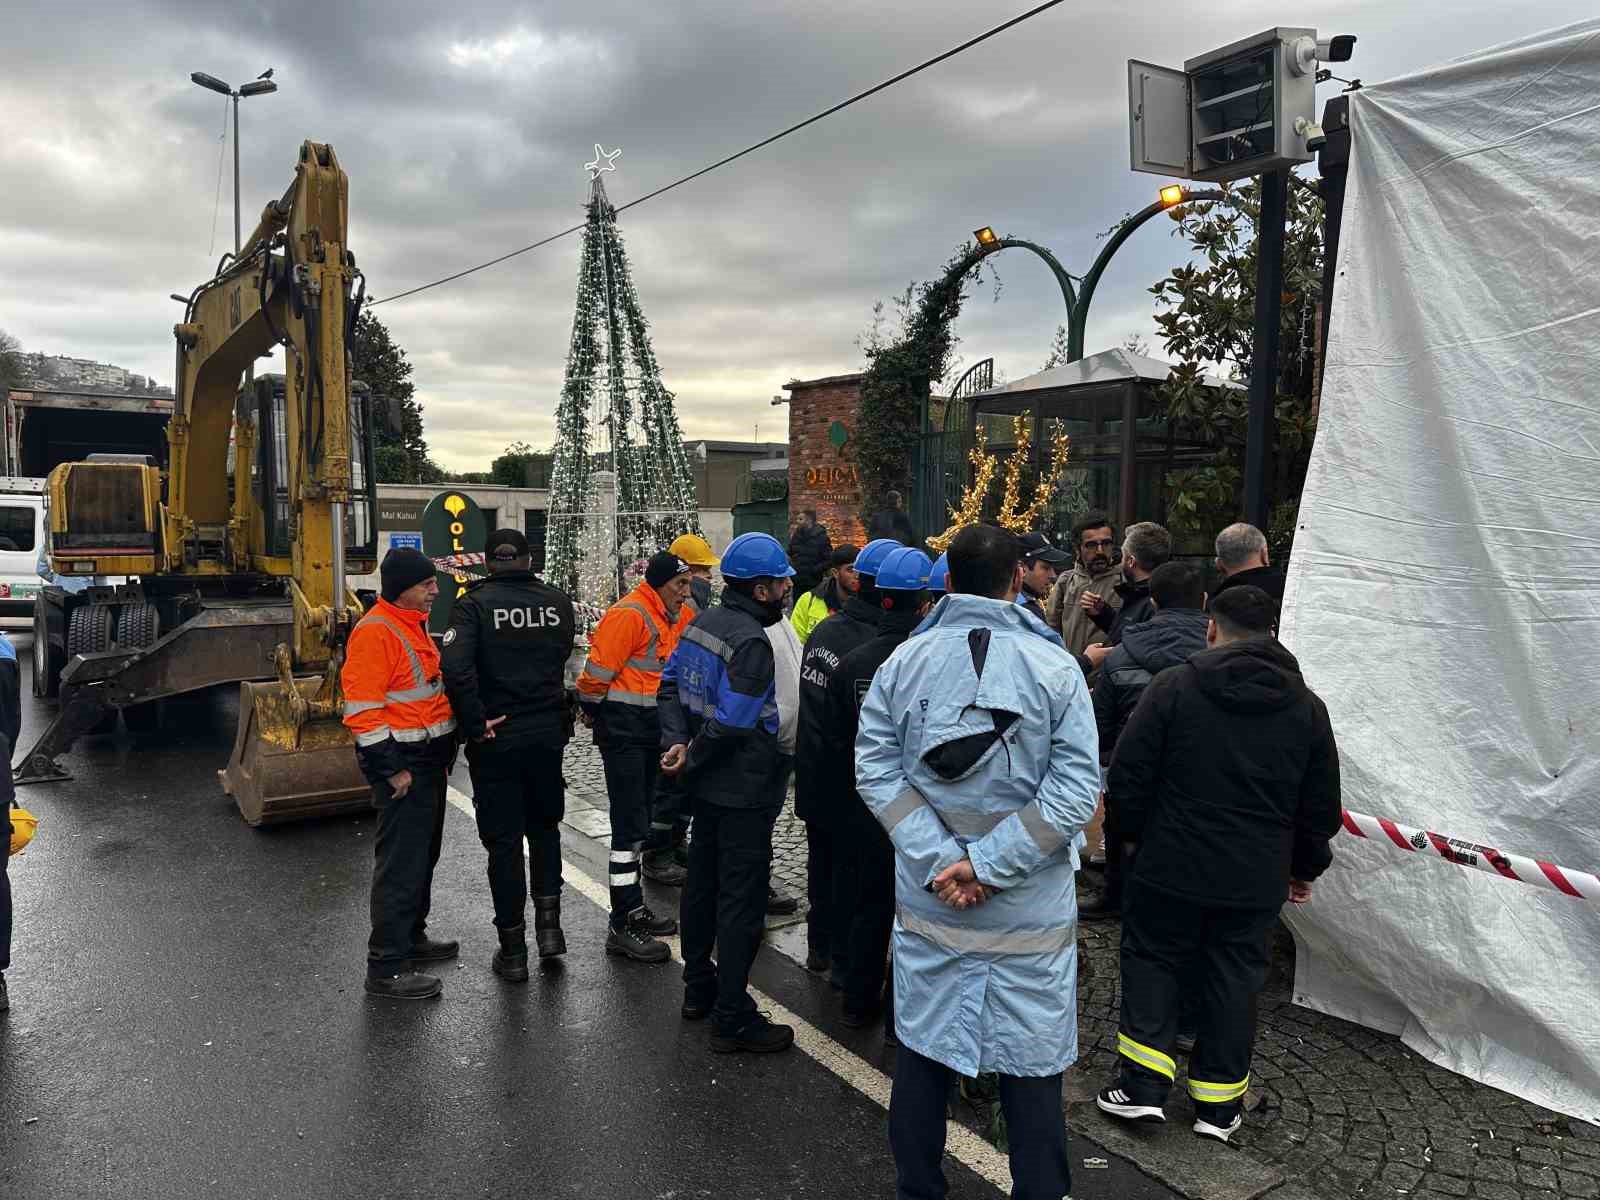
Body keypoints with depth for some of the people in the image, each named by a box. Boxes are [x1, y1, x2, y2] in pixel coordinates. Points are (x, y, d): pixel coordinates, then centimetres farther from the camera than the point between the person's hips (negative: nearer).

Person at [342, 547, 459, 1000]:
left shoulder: (414, 624, 14)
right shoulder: (374, 631, -17)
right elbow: (363, 710, -21)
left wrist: (443, 752, 20)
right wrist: (392, 770, -21)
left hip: (429, 759, 10)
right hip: (401, 763, -10)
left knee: (423, 855, 19)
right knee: (400, 864, -5)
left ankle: (411, 937, 34)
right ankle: (386, 967, 3)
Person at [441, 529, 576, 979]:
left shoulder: (474, 604, -11)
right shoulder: (558, 601, 0)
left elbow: (455, 667, -24)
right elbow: (564, 659, 3)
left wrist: (475, 724, -17)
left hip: (497, 740, -3)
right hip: (548, 734, 3)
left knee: (503, 840, 8)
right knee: (544, 827, 23)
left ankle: (513, 949, 14)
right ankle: (548, 922, 19)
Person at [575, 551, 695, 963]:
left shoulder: (675, 618, 10)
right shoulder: (629, 615, -19)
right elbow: (598, 670, -18)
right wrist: (592, 711, -5)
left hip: (650, 727, 9)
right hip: (622, 729, -9)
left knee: (639, 820, 17)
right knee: (630, 824, -8)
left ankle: (633, 908, 29)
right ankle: (622, 927, -1)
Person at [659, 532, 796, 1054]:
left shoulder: (702, 623, 5)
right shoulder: (751, 642, -23)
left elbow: (671, 682, 10)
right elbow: (730, 724, -26)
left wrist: (676, 741, -1)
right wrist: (692, 759, -11)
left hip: (707, 786, 10)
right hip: (744, 792, -10)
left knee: (702, 884, 20)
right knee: (742, 902, 1)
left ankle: (699, 990, 36)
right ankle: (732, 1020, 10)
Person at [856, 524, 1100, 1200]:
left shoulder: (903, 662, -3)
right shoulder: (1055, 669, -10)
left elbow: (876, 770, -7)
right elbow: (1074, 788, -15)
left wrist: (939, 860, -11)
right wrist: (990, 864, -13)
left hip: (926, 900, 3)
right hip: (1030, 912, -2)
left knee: (922, 1050, 17)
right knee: (1032, 1065, 13)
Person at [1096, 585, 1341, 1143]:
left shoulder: (1175, 684, -9)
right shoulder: (1306, 706, 2)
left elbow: (1129, 774, -7)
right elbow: (1321, 805, 8)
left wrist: (1132, 835, 10)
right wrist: (1305, 867, 23)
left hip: (1171, 865, -2)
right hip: (1255, 877, 3)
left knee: (1152, 960, 13)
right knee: (1233, 978, 14)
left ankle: (1143, 1086, 9)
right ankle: (1219, 1106, 22)